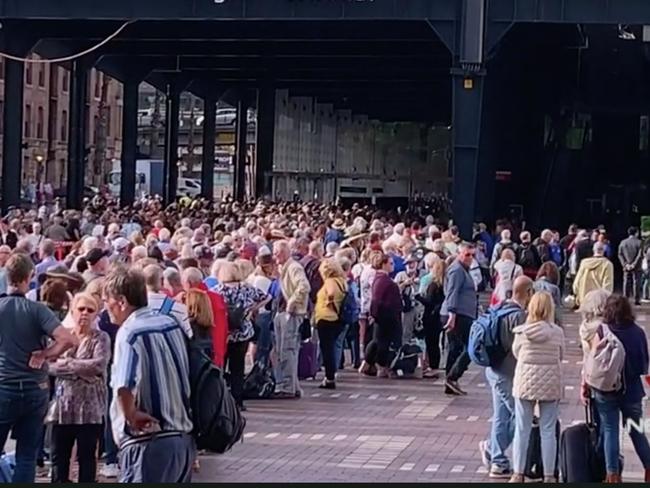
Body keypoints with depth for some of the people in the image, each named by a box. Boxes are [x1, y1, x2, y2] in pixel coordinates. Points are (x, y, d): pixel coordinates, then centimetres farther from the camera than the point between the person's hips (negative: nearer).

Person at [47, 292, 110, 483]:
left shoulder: (100, 338, -1)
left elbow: (99, 365, -17)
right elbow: (50, 366, -3)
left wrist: (67, 364, -14)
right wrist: (84, 370, -14)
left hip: (90, 406, -3)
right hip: (63, 405, 3)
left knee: (86, 456, 4)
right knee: (58, 456, 6)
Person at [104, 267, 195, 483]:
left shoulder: (130, 332, -14)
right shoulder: (172, 324, 10)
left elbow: (123, 388, -30)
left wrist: (131, 414, -14)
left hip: (148, 442, -8)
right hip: (184, 439, 8)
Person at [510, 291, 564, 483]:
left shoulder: (522, 332, -9)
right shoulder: (557, 333, -10)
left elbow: (515, 353, 4)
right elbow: (560, 356, 1)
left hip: (525, 383, 0)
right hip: (550, 385, 0)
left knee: (522, 430, 9)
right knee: (548, 431, 8)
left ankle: (518, 474, 13)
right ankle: (549, 476, 12)